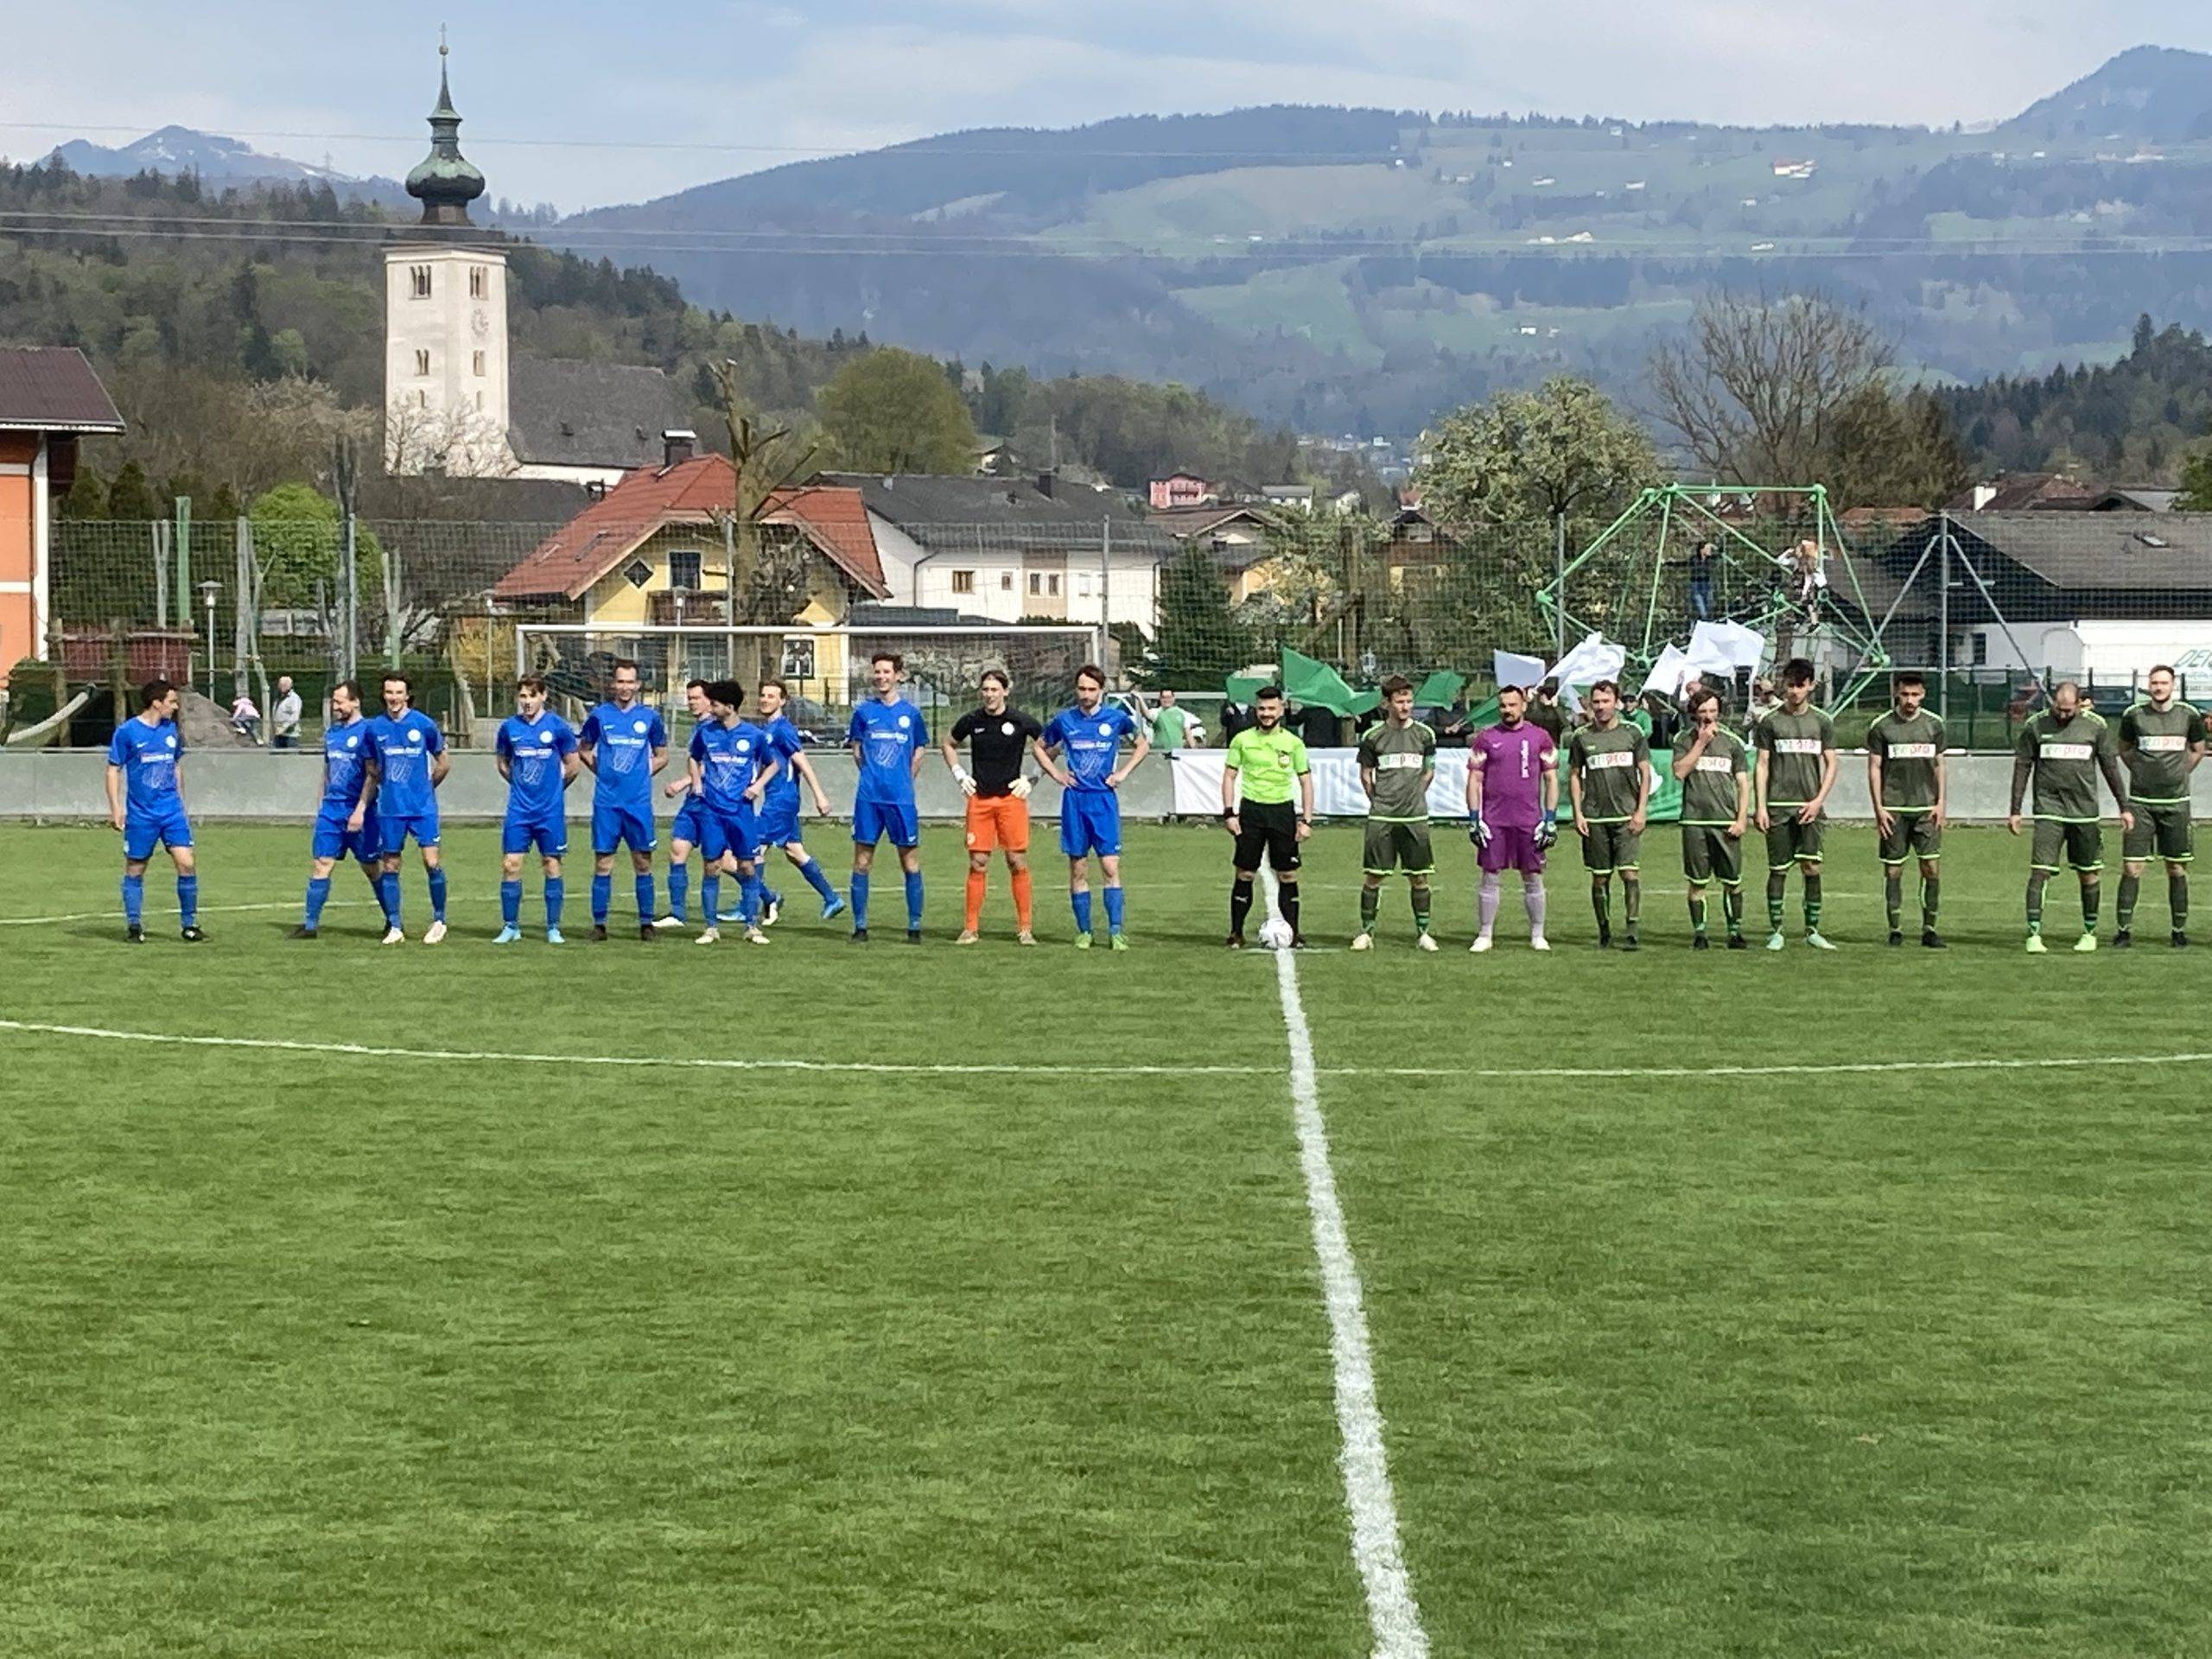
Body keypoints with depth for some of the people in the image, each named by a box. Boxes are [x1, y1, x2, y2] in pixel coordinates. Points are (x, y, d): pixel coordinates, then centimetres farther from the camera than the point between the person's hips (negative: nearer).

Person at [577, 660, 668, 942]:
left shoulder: (650, 717, 5)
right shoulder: (599, 715, 4)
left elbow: (662, 756, 16)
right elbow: (583, 748, 16)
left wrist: (644, 774, 4)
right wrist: (601, 770, 6)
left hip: (639, 802, 0)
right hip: (606, 801, 0)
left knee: (643, 863, 1)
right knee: (603, 863, 0)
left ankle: (646, 923, 8)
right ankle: (599, 924, 5)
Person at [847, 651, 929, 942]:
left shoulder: (910, 713, 5)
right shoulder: (864, 712, 6)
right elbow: (857, 750, 15)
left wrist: (903, 782, 11)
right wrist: (874, 777, 8)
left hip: (901, 798, -1)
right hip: (869, 797, 1)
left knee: (910, 861, 0)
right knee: (862, 861, 0)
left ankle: (914, 926, 6)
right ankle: (860, 927, 6)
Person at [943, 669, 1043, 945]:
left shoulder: (1021, 721, -3)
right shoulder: (971, 721, 4)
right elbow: (949, 744, 22)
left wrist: (1031, 778, 0)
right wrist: (960, 775, 10)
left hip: (1012, 797, -2)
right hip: (979, 798, 2)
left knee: (1018, 862, -4)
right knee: (978, 864, 0)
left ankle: (1024, 928, 2)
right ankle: (971, 928, 5)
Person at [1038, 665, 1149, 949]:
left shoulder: (1116, 718, 2)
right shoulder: (1064, 720, 4)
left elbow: (1144, 744, 17)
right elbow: (1040, 747, 20)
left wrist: (1124, 772, 6)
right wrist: (1056, 774, 7)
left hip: (1104, 799, -1)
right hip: (1074, 799, 1)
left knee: (1111, 867, -8)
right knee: (1078, 869, 3)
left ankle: (1115, 931, -7)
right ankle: (1083, 931, 9)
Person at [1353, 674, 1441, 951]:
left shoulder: (1424, 735, 4)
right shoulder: (1374, 736, 1)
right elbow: (1365, 774, 11)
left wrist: (1414, 796, 10)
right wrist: (1380, 801, 8)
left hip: (1415, 818, 1)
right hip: (1381, 818, -1)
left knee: (1419, 877, 2)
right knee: (1373, 876, -1)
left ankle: (1422, 932, 12)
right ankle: (1366, 931, 7)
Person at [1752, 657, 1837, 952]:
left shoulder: (1821, 722, 7)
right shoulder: (1771, 722, 3)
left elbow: (1831, 764, 8)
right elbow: (1761, 766, 4)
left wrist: (1819, 800, -4)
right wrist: (1761, 806, -4)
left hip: (1809, 806, 1)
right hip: (1778, 806, -1)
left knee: (1812, 867, -4)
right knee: (1778, 869, 1)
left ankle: (1812, 930, 5)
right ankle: (1775, 931, 9)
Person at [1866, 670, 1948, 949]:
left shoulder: (1934, 725, 7)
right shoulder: (1881, 727, 0)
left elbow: (1939, 766, 13)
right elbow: (1874, 768, 2)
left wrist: (1941, 803, 4)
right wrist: (1878, 808, -4)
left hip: (1926, 808, 2)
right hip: (1893, 809, -2)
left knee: (1932, 867, -4)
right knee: (1893, 870, 1)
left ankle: (1929, 929, 4)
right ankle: (1895, 929, 9)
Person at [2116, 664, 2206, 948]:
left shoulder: (2189, 716, 2)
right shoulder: (2134, 716, 0)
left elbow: (2198, 750, 18)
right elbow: (2124, 749, 17)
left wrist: (2179, 774, 9)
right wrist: (2143, 771, 6)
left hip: (2176, 802, 1)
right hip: (2141, 802, -1)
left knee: (2177, 869, 5)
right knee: (2131, 868, -6)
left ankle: (2179, 930, 14)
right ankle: (2124, 930, 1)